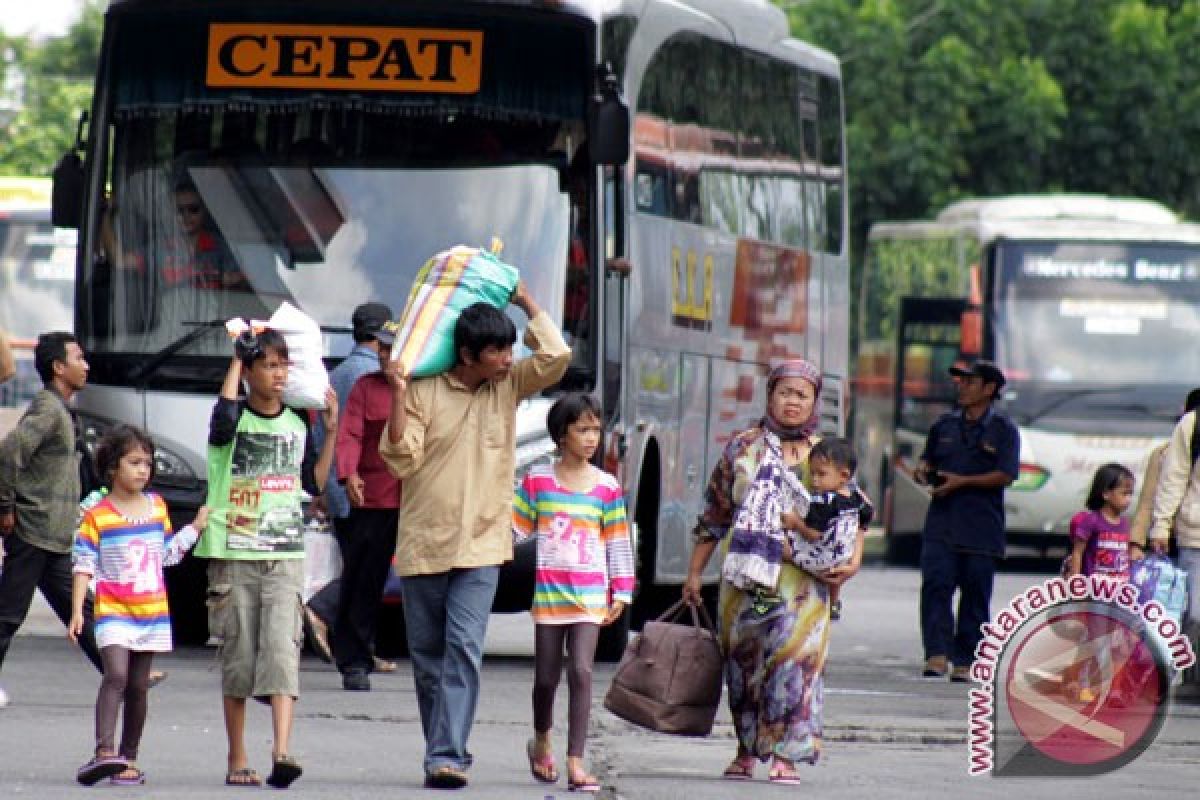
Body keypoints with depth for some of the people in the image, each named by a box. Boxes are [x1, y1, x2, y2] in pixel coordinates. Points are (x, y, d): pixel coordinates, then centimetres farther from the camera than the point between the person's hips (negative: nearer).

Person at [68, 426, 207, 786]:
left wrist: (196, 527, 16)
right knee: (116, 676, -21)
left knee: (138, 686, 7)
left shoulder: (157, 507, 11)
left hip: (152, 613, 5)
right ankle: (104, 751, -30)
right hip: (113, 611, -5)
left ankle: (128, 759, 14)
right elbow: (84, 566, -5)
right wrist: (77, 611, -11)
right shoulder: (97, 516, -4)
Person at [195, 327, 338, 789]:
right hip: (233, 556, -2)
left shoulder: (296, 425, 12)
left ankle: (282, 752, -24)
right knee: (238, 659, 2)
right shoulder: (236, 417, -1)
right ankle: (237, 760, 12)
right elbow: (224, 422, -27)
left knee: (282, 650, -14)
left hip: (285, 557, 2)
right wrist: (235, 363, -17)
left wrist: (331, 431, 9)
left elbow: (313, 485, 17)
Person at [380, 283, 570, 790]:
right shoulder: (424, 391, -4)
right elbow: (400, 458, -9)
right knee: (427, 653, 8)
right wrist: (398, 396, -17)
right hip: (422, 546, 0)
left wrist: (525, 301, 1)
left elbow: (556, 357, -6)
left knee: (464, 647, -14)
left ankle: (447, 757, -19)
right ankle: (443, 751, 21)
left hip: (481, 545, 0)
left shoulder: (509, 386, 5)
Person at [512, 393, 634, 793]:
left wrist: (621, 592, 6)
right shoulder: (538, 480, 3)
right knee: (546, 677, 8)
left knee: (581, 672, -12)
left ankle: (575, 762, -12)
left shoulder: (606, 486, 4)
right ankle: (541, 741, 35)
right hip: (549, 591, 0)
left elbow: (618, 543, 8)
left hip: (590, 594, 0)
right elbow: (515, 529, 6)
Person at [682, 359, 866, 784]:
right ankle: (746, 750, 15)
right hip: (744, 575, 1)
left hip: (802, 579, -1)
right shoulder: (743, 447, 9)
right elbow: (714, 514, 12)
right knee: (742, 659, 4)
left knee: (795, 657, -12)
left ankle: (785, 754, -10)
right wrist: (695, 572, 11)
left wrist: (854, 559, -6)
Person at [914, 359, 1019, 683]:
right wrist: (923, 470, 0)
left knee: (975, 595, 2)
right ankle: (938, 655, -19)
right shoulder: (945, 425, 14)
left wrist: (962, 481, -16)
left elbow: (1005, 475, -8)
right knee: (935, 585, -14)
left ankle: (965, 661, 9)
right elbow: (928, 458, 24)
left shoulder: (1003, 430, 0)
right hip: (941, 525, 3)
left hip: (981, 528, -3)